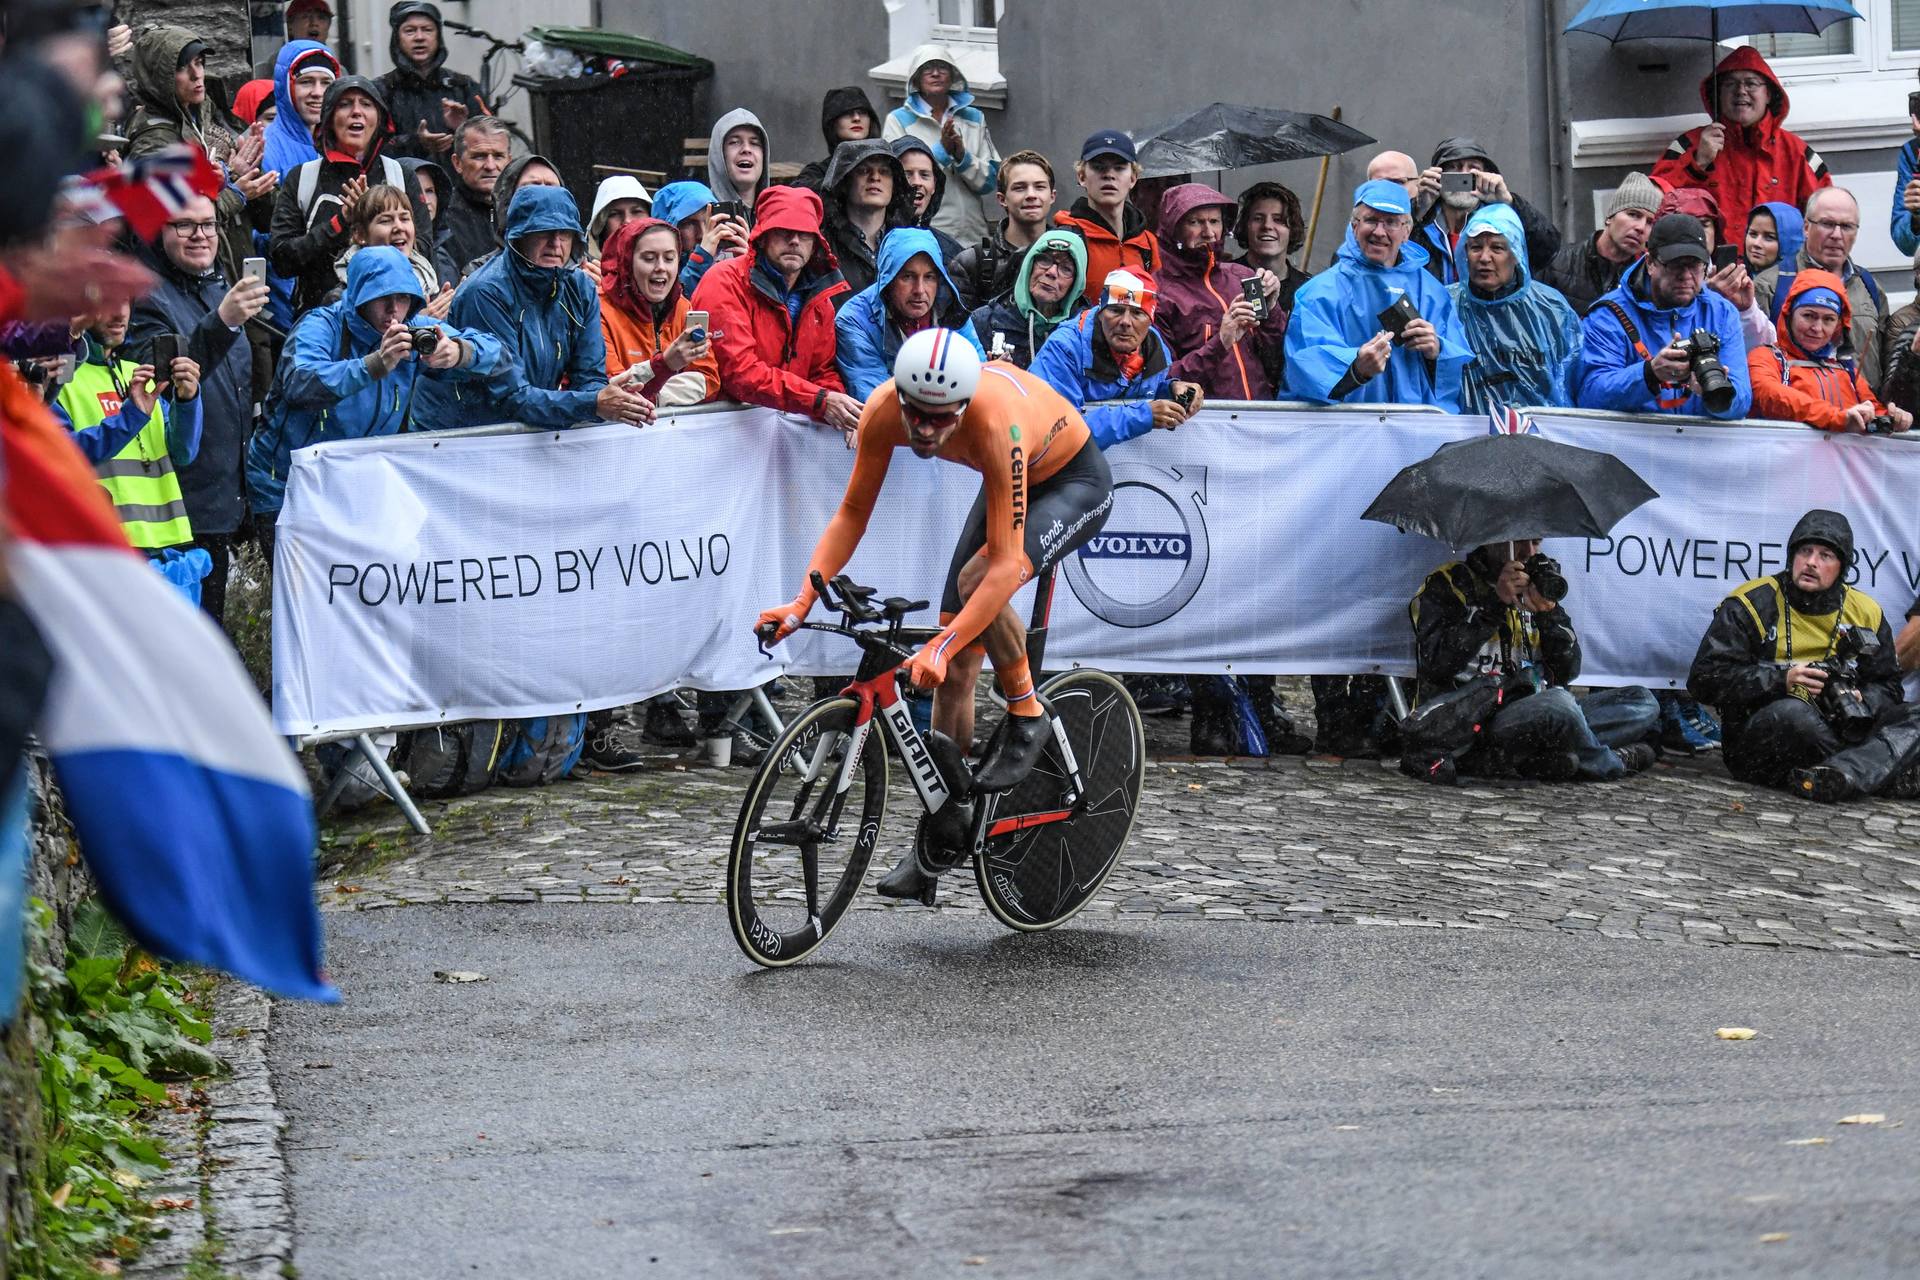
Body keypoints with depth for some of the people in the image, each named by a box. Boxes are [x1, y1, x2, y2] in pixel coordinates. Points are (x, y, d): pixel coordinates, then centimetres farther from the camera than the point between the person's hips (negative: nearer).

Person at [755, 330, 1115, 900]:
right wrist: (801, 603, -24)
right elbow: (852, 512, -14)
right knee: (957, 661, 0)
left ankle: (1026, 718, -9)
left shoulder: (996, 422, -41)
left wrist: (940, 648, -49)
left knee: (978, 579, -34)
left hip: (1076, 484, -6)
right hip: (1012, 482, 6)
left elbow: (1006, 564, -41)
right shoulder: (884, 411, -26)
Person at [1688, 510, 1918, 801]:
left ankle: (1838, 775, -43)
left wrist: (1860, 703, -8)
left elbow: (1886, 687, 18)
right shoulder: (1750, 605, -3)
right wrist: (1781, 680, -20)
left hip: (1834, 737, 4)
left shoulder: (1865, 613, 10)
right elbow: (1704, 679, -8)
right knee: (1793, 712, -38)